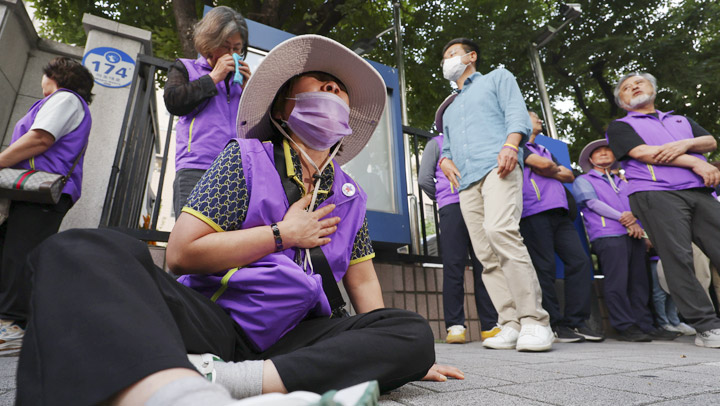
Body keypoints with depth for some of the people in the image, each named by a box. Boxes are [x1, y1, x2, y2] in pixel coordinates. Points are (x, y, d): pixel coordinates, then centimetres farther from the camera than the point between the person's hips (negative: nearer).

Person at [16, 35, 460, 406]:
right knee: (86, 251, -26)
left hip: (286, 341, 4)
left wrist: (384, 355, 8)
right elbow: (183, 252, -4)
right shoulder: (248, 157, 3)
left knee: (416, 331, -20)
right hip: (211, 317, -2)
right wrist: (283, 234, -5)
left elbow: (362, 278, 17)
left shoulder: (351, 196, 14)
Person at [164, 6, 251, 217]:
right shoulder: (185, 68, 19)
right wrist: (214, 77, 2)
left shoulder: (240, 77, 24)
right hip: (195, 170, -1)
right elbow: (173, 101, 0)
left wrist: (248, 87, 5)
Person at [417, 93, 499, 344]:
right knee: (454, 266, -6)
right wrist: (444, 199, 7)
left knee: (484, 265, -1)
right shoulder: (436, 143, 18)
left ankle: (490, 325, 3)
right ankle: (455, 326, -3)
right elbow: (424, 179, 7)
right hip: (452, 208, -3)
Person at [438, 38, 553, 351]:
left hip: (496, 167, -6)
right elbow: (447, 144, 34)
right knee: (486, 255, -5)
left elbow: (517, 113, 5)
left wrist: (510, 143, -15)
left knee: (499, 230, -29)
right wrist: (445, 159, 10)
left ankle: (534, 321, -24)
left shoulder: (497, 78, 21)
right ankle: (511, 324, -4)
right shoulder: (450, 109, 36)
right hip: (467, 181, 6)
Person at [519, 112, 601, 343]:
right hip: (535, 213, -7)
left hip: (559, 214, 8)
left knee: (580, 261, -4)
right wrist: (556, 169, 12)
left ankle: (576, 322, 3)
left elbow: (570, 176, 22)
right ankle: (555, 325, -2)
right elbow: (543, 164, -8)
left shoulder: (545, 150, 32)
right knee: (545, 269, -9)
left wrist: (549, 170, 7)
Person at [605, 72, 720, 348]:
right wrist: (696, 163, -5)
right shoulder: (620, 126, 13)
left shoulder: (681, 120, 32)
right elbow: (644, 153, -3)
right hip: (654, 193, -5)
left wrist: (685, 144, -6)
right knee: (678, 258, -13)